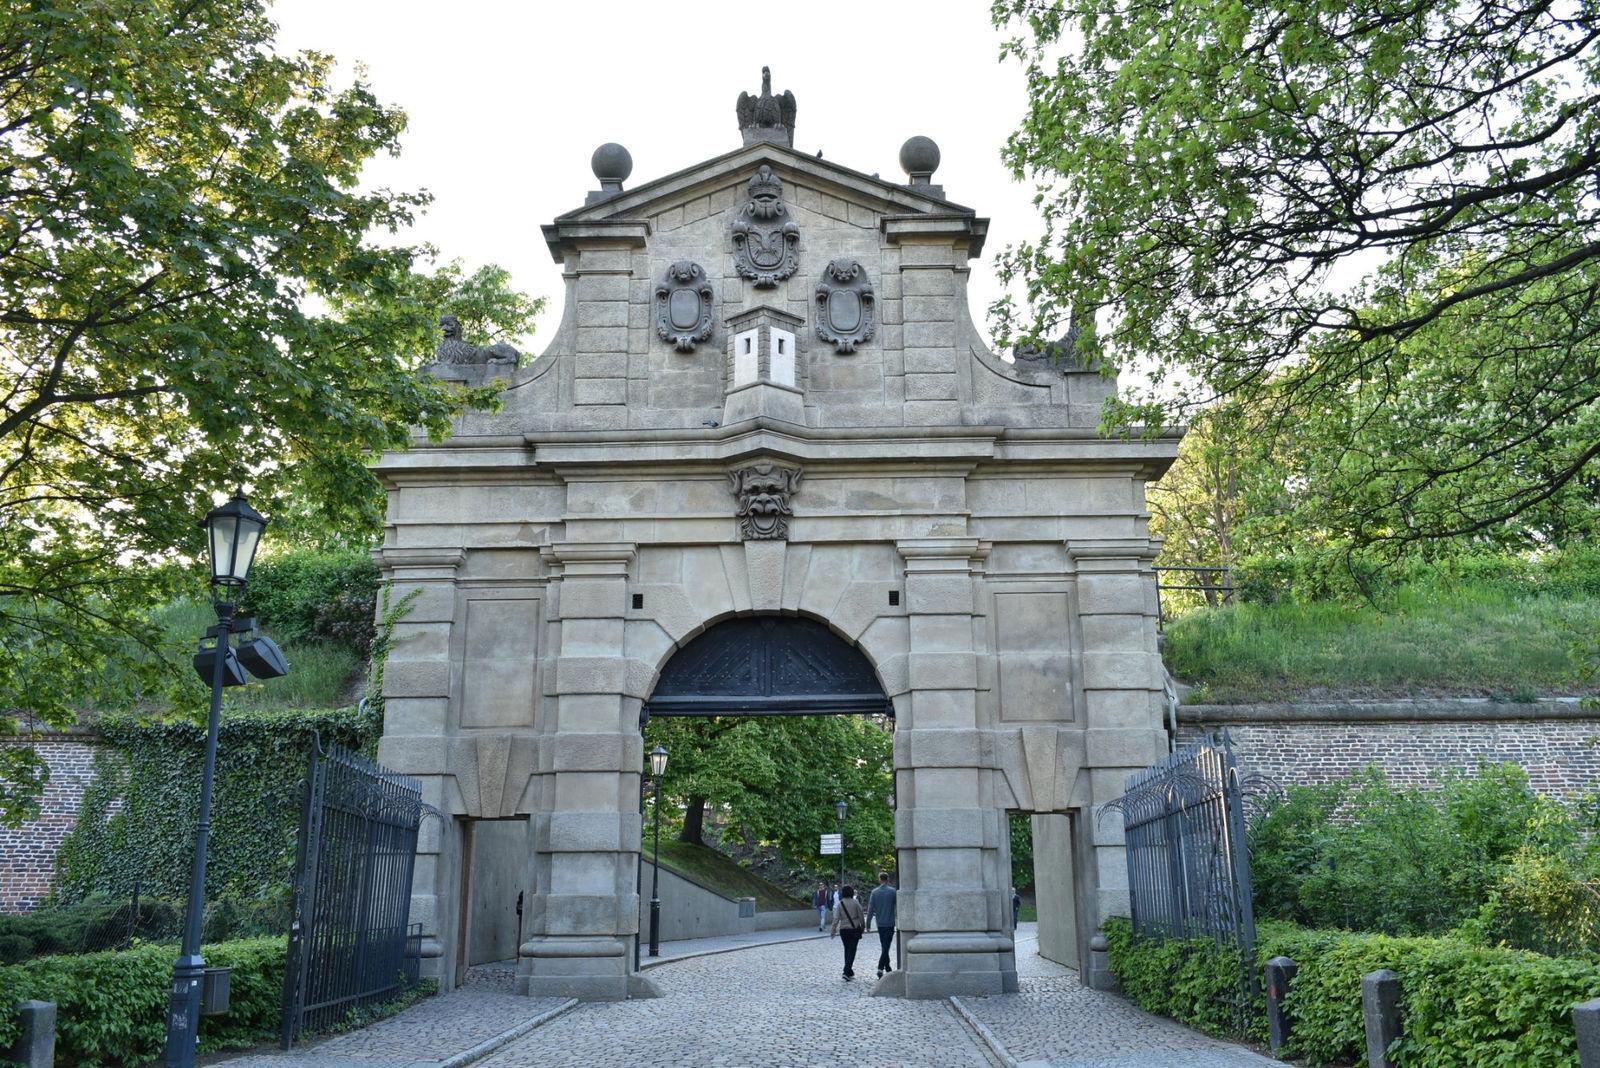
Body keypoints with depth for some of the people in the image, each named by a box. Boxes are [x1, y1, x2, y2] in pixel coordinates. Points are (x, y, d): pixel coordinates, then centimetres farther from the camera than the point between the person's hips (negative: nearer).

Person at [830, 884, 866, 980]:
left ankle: (849, 972, 22)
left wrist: (833, 931, -3)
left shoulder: (840, 904, -2)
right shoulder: (855, 903, -6)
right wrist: (863, 927, 12)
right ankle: (847, 972, -14)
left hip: (843, 930, 2)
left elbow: (836, 919, -6)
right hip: (854, 929, -2)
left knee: (847, 950, 17)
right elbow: (861, 916, -2)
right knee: (852, 950, -1)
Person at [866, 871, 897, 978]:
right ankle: (880, 968, -18)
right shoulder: (893, 891, -9)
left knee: (884, 946, 17)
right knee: (886, 946, -5)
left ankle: (888, 968, 24)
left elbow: (870, 909, -2)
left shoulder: (874, 892, -2)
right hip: (890, 923, -3)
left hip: (880, 924, 3)